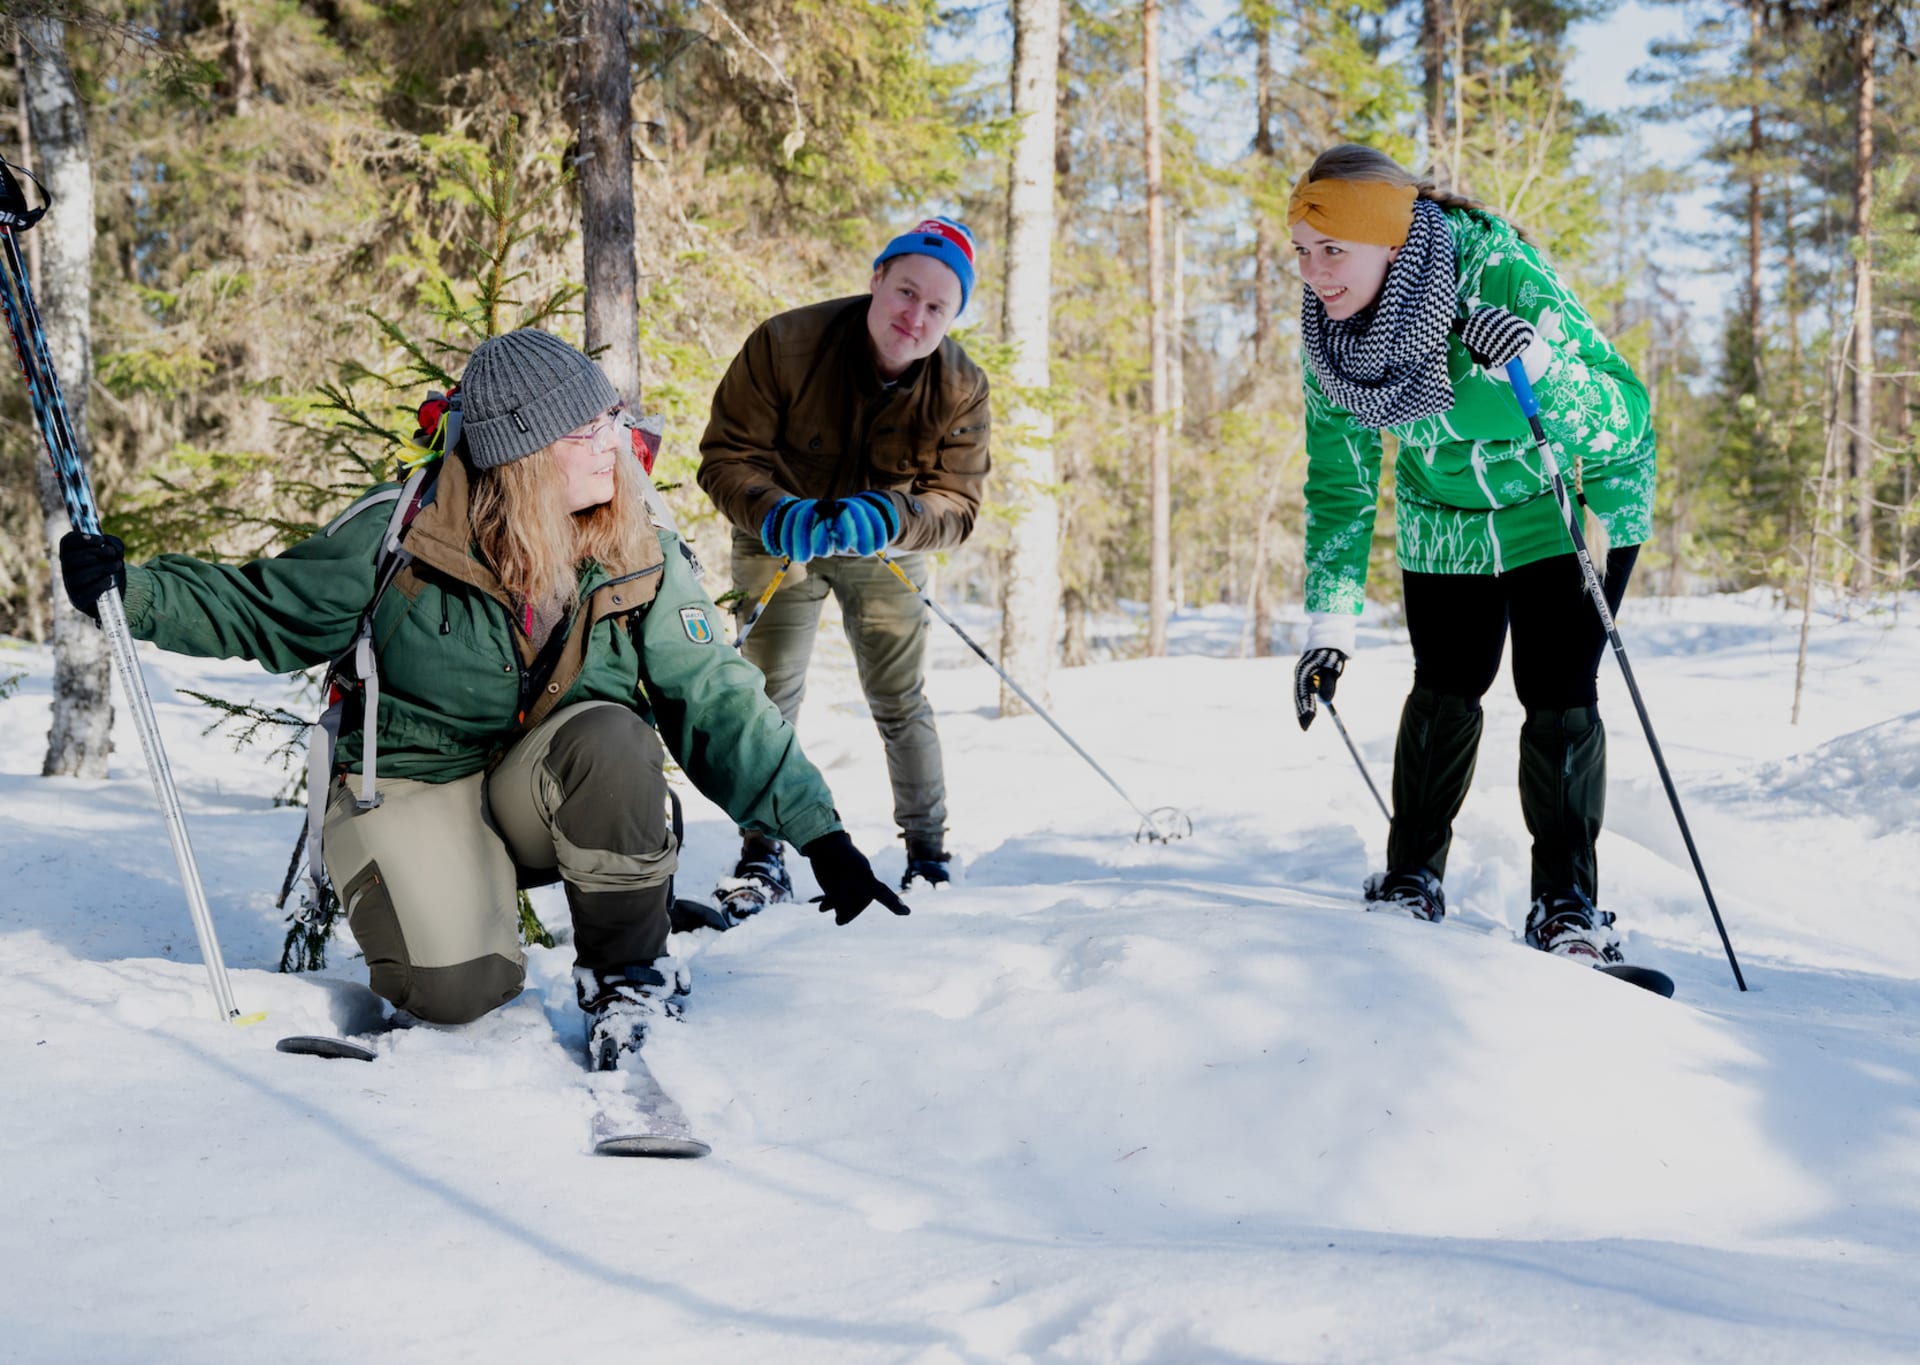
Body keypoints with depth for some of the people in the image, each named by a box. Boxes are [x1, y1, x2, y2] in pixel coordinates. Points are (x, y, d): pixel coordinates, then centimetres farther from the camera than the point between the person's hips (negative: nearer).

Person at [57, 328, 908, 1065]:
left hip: (554, 794, 2)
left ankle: (625, 972, -11)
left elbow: (718, 705, -9)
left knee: (612, 738, -33)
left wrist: (818, 833, -17)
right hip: (416, 785, -2)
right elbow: (267, 612, -4)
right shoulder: (400, 539, -15)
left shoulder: (640, 562, -9)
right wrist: (130, 592, -18)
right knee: (458, 990, -25)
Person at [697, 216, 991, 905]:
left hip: (885, 541, 1)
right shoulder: (785, 345, -28)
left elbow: (957, 504, -22)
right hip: (780, 533, -1)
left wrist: (888, 519, -43)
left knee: (900, 699, 1)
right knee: (767, 694, -4)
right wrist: (775, 514, -43)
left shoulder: (961, 389, -21)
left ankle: (928, 855, 15)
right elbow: (725, 457, -23)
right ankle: (761, 857, 6)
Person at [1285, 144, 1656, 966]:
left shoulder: (1503, 277, -34)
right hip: (1445, 517, 4)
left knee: (1557, 691, -10)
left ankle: (1567, 903, 1)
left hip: (1571, 500, -4)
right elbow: (1340, 482, -6)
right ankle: (1412, 880, 21)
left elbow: (1626, 420, -32)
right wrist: (1331, 619, -11)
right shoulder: (1327, 329, -17)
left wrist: (1539, 368, -51)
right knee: (1445, 688, 4)